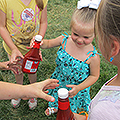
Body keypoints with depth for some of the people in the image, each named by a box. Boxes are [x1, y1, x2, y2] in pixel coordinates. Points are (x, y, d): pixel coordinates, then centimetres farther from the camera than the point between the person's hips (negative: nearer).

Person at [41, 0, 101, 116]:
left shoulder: (93, 57, -32)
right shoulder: (64, 39, -22)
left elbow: (94, 76, -16)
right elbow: (49, 43, -4)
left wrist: (79, 88, -27)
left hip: (75, 89, -3)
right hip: (59, 83, 4)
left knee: (71, 107, 25)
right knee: (57, 98, 34)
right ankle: (55, 106, 68)